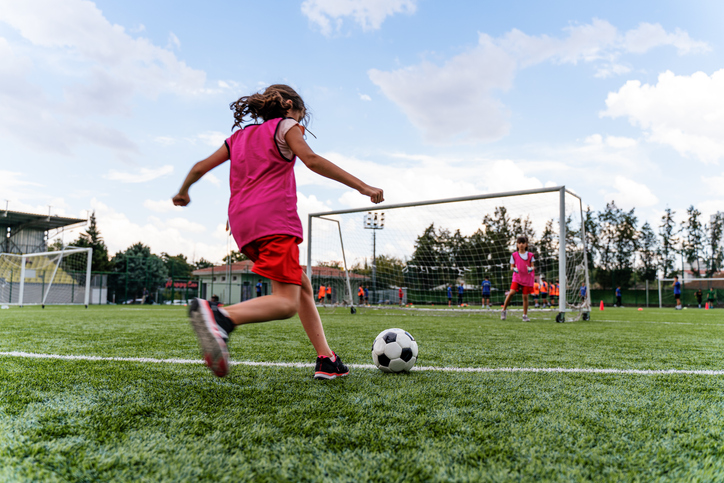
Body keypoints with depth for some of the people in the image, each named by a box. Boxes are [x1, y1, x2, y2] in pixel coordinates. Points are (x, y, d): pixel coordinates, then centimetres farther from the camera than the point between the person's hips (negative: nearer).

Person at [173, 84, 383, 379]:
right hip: (273, 218, -8)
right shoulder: (285, 126, 11)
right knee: (286, 303, -16)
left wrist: (183, 192, 45)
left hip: (242, 223, 8)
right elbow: (312, 160, -7)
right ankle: (220, 316, -40)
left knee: (302, 286, 15)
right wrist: (361, 186, -9)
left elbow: (200, 168, 26)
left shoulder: (239, 136, 28)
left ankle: (326, 361, 13)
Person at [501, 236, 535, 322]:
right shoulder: (514, 255, 6)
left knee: (525, 296, 0)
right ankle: (504, 310, -3)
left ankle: (525, 315, 12)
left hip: (527, 278, 1)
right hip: (517, 277, -1)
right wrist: (514, 269, -15)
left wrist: (531, 268, -16)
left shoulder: (530, 255, 6)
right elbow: (511, 267, 8)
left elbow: (533, 266, 7)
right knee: (512, 292, -18)